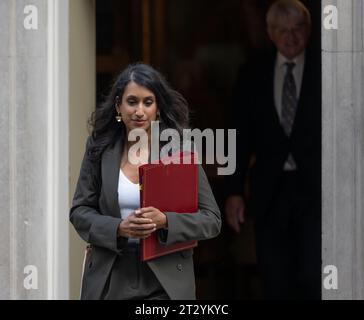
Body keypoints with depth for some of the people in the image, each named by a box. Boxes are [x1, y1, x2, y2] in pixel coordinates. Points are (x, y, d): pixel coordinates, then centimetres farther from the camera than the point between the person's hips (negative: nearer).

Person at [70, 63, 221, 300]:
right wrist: (119, 228, -13)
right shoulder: (100, 148, 4)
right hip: (110, 282, 3)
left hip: (164, 283, -2)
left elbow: (212, 220, -2)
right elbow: (79, 211, 5)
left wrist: (165, 221, -20)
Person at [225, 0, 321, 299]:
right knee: (276, 282, 6)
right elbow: (242, 137, 8)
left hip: (314, 188, -2)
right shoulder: (253, 76, 8)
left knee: (313, 277, -12)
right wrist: (235, 191, 2)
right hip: (270, 190, 3)